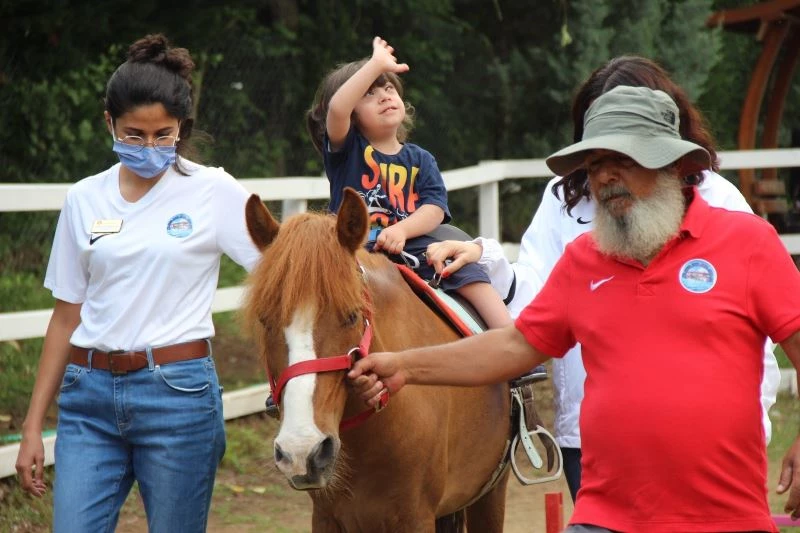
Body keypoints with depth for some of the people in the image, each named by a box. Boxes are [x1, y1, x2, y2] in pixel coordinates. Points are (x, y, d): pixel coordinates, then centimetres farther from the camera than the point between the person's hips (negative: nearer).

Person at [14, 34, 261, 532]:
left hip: (177, 391, -3)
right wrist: (33, 426, 10)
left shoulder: (214, 191, -1)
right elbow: (67, 317, 12)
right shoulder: (85, 200, 8)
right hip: (90, 396, 3)